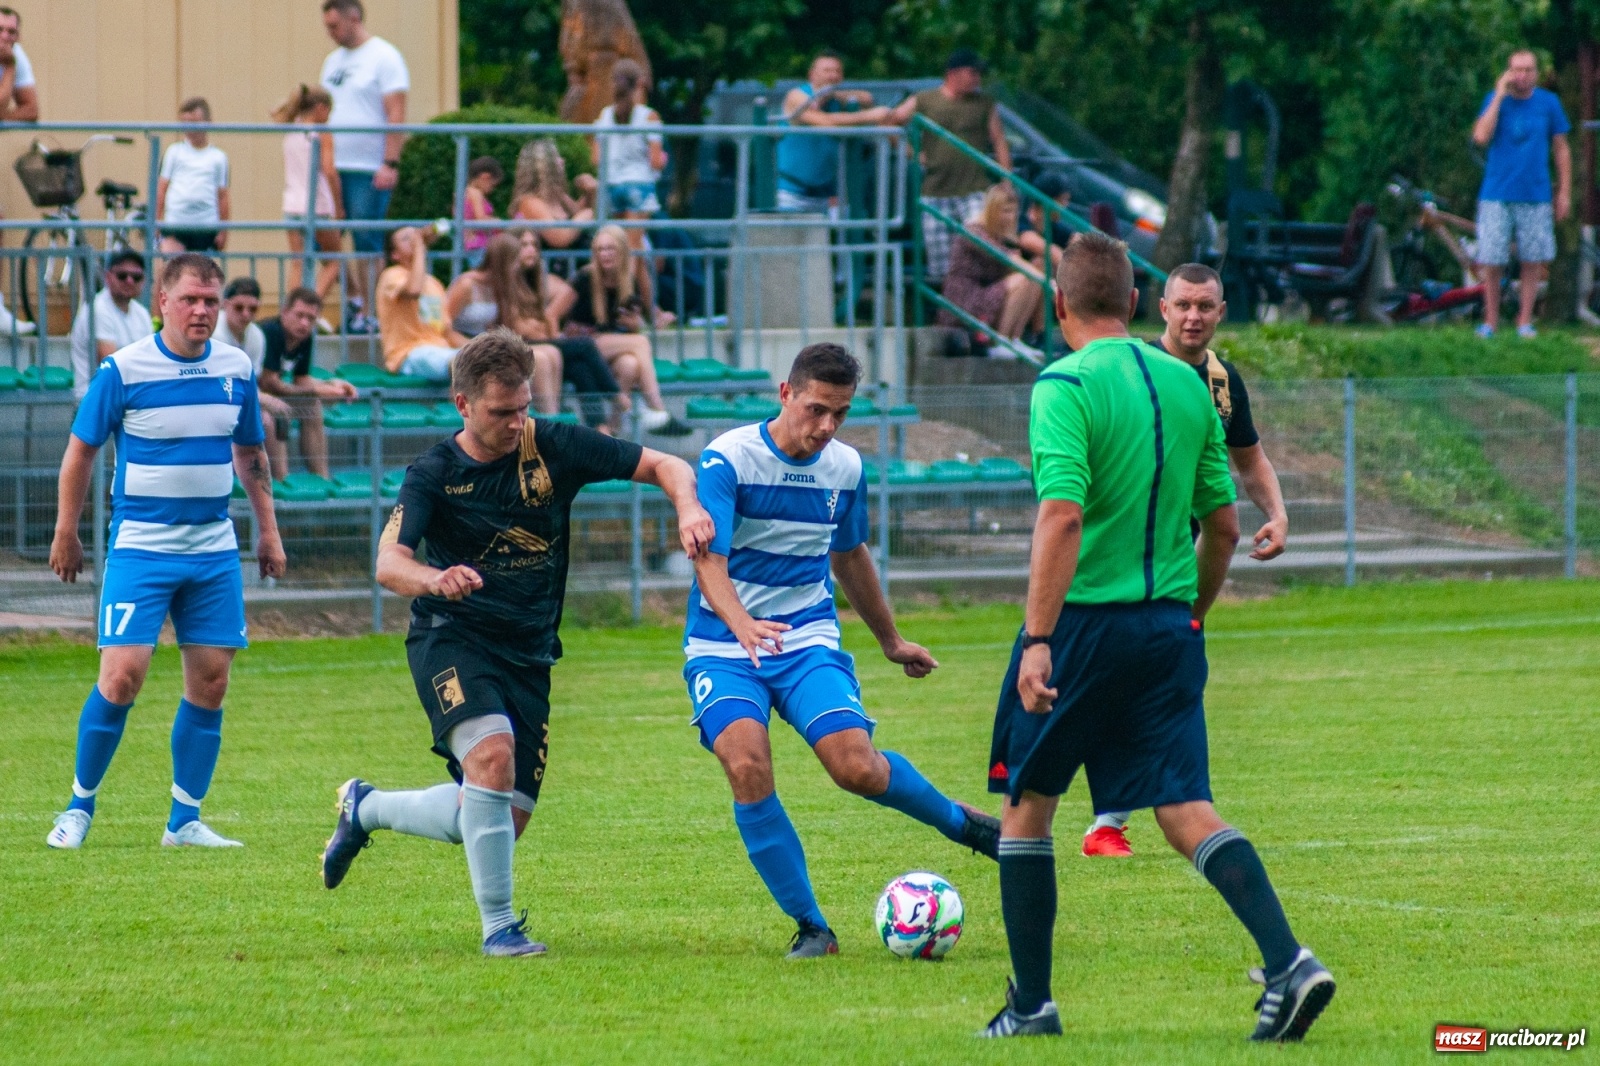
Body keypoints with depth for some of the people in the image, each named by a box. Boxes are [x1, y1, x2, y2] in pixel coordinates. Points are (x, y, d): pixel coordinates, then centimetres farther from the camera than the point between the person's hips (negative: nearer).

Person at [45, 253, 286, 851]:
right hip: (140, 547, -4)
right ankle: (79, 806, 4)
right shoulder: (123, 370, -8)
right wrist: (66, 534, 3)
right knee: (122, 673, -12)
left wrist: (268, 530, 18)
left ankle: (185, 821, 10)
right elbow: (81, 450, 1)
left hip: (214, 549, 4)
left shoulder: (236, 369, 5)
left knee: (211, 679, 2)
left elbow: (250, 454, 19)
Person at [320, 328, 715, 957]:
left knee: (505, 821, 2)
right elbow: (389, 564, -22)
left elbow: (664, 467, 1)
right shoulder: (435, 474, -9)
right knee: (492, 752, -32)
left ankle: (367, 809, 29)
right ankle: (499, 926, -20)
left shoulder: (554, 447, -3)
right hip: (451, 639, -4)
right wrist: (435, 579, -45)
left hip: (529, 651, 4)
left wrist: (688, 510, -22)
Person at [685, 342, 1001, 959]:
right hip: (723, 647, -2)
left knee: (857, 767, -19)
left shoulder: (845, 467, 4)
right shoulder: (728, 459, -12)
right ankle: (809, 927, -13)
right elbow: (708, 561, -22)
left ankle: (960, 821, 12)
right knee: (746, 766, -26)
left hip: (807, 637, 2)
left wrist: (890, 641, 34)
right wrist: (743, 625, -41)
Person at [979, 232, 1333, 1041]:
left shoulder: (1067, 386, -11)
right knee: (1186, 812, 2)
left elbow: (1062, 518, -22)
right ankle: (1288, 964, -19)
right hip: (1168, 625, 5)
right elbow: (1224, 526, 13)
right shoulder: (1188, 384, 9)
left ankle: (1031, 1004, 14)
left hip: (1084, 620, -5)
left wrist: (1038, 640, -23)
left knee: (1026, 807, 12)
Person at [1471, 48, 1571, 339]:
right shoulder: (1495, 100, 1)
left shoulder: (1548, 103, 3)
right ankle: (1491, 322, 12)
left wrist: (1565, 193, 5)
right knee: (1491, 263, -1)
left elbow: (1561, 149, 10)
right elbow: (1481, 137, -15)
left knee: (1533, 261, 1)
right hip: (1497, 195, -1)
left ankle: (1525, 322, 12)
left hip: (1535, 195, 1)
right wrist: (1500, 95, -15)